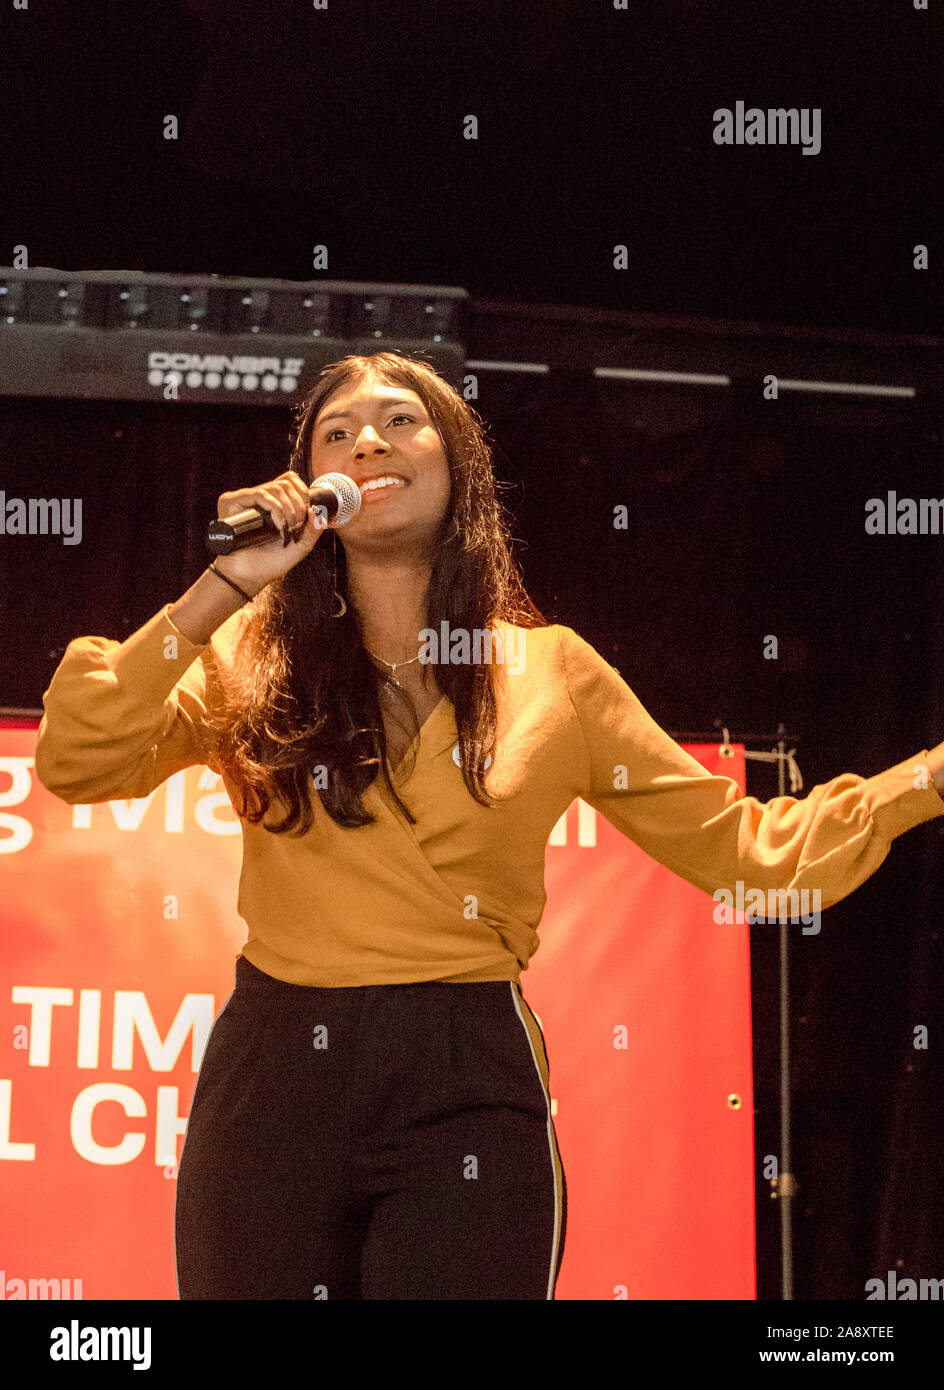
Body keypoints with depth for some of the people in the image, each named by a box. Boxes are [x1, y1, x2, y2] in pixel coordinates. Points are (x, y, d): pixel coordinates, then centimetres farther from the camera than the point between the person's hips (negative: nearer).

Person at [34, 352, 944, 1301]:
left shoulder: (554, 674, 7)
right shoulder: (254, 661, 6)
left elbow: (734, 843, 11)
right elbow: (73, 762, -7)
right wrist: (222, 587, -8)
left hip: (467, 1100, -1)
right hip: (272, 1085, 1)